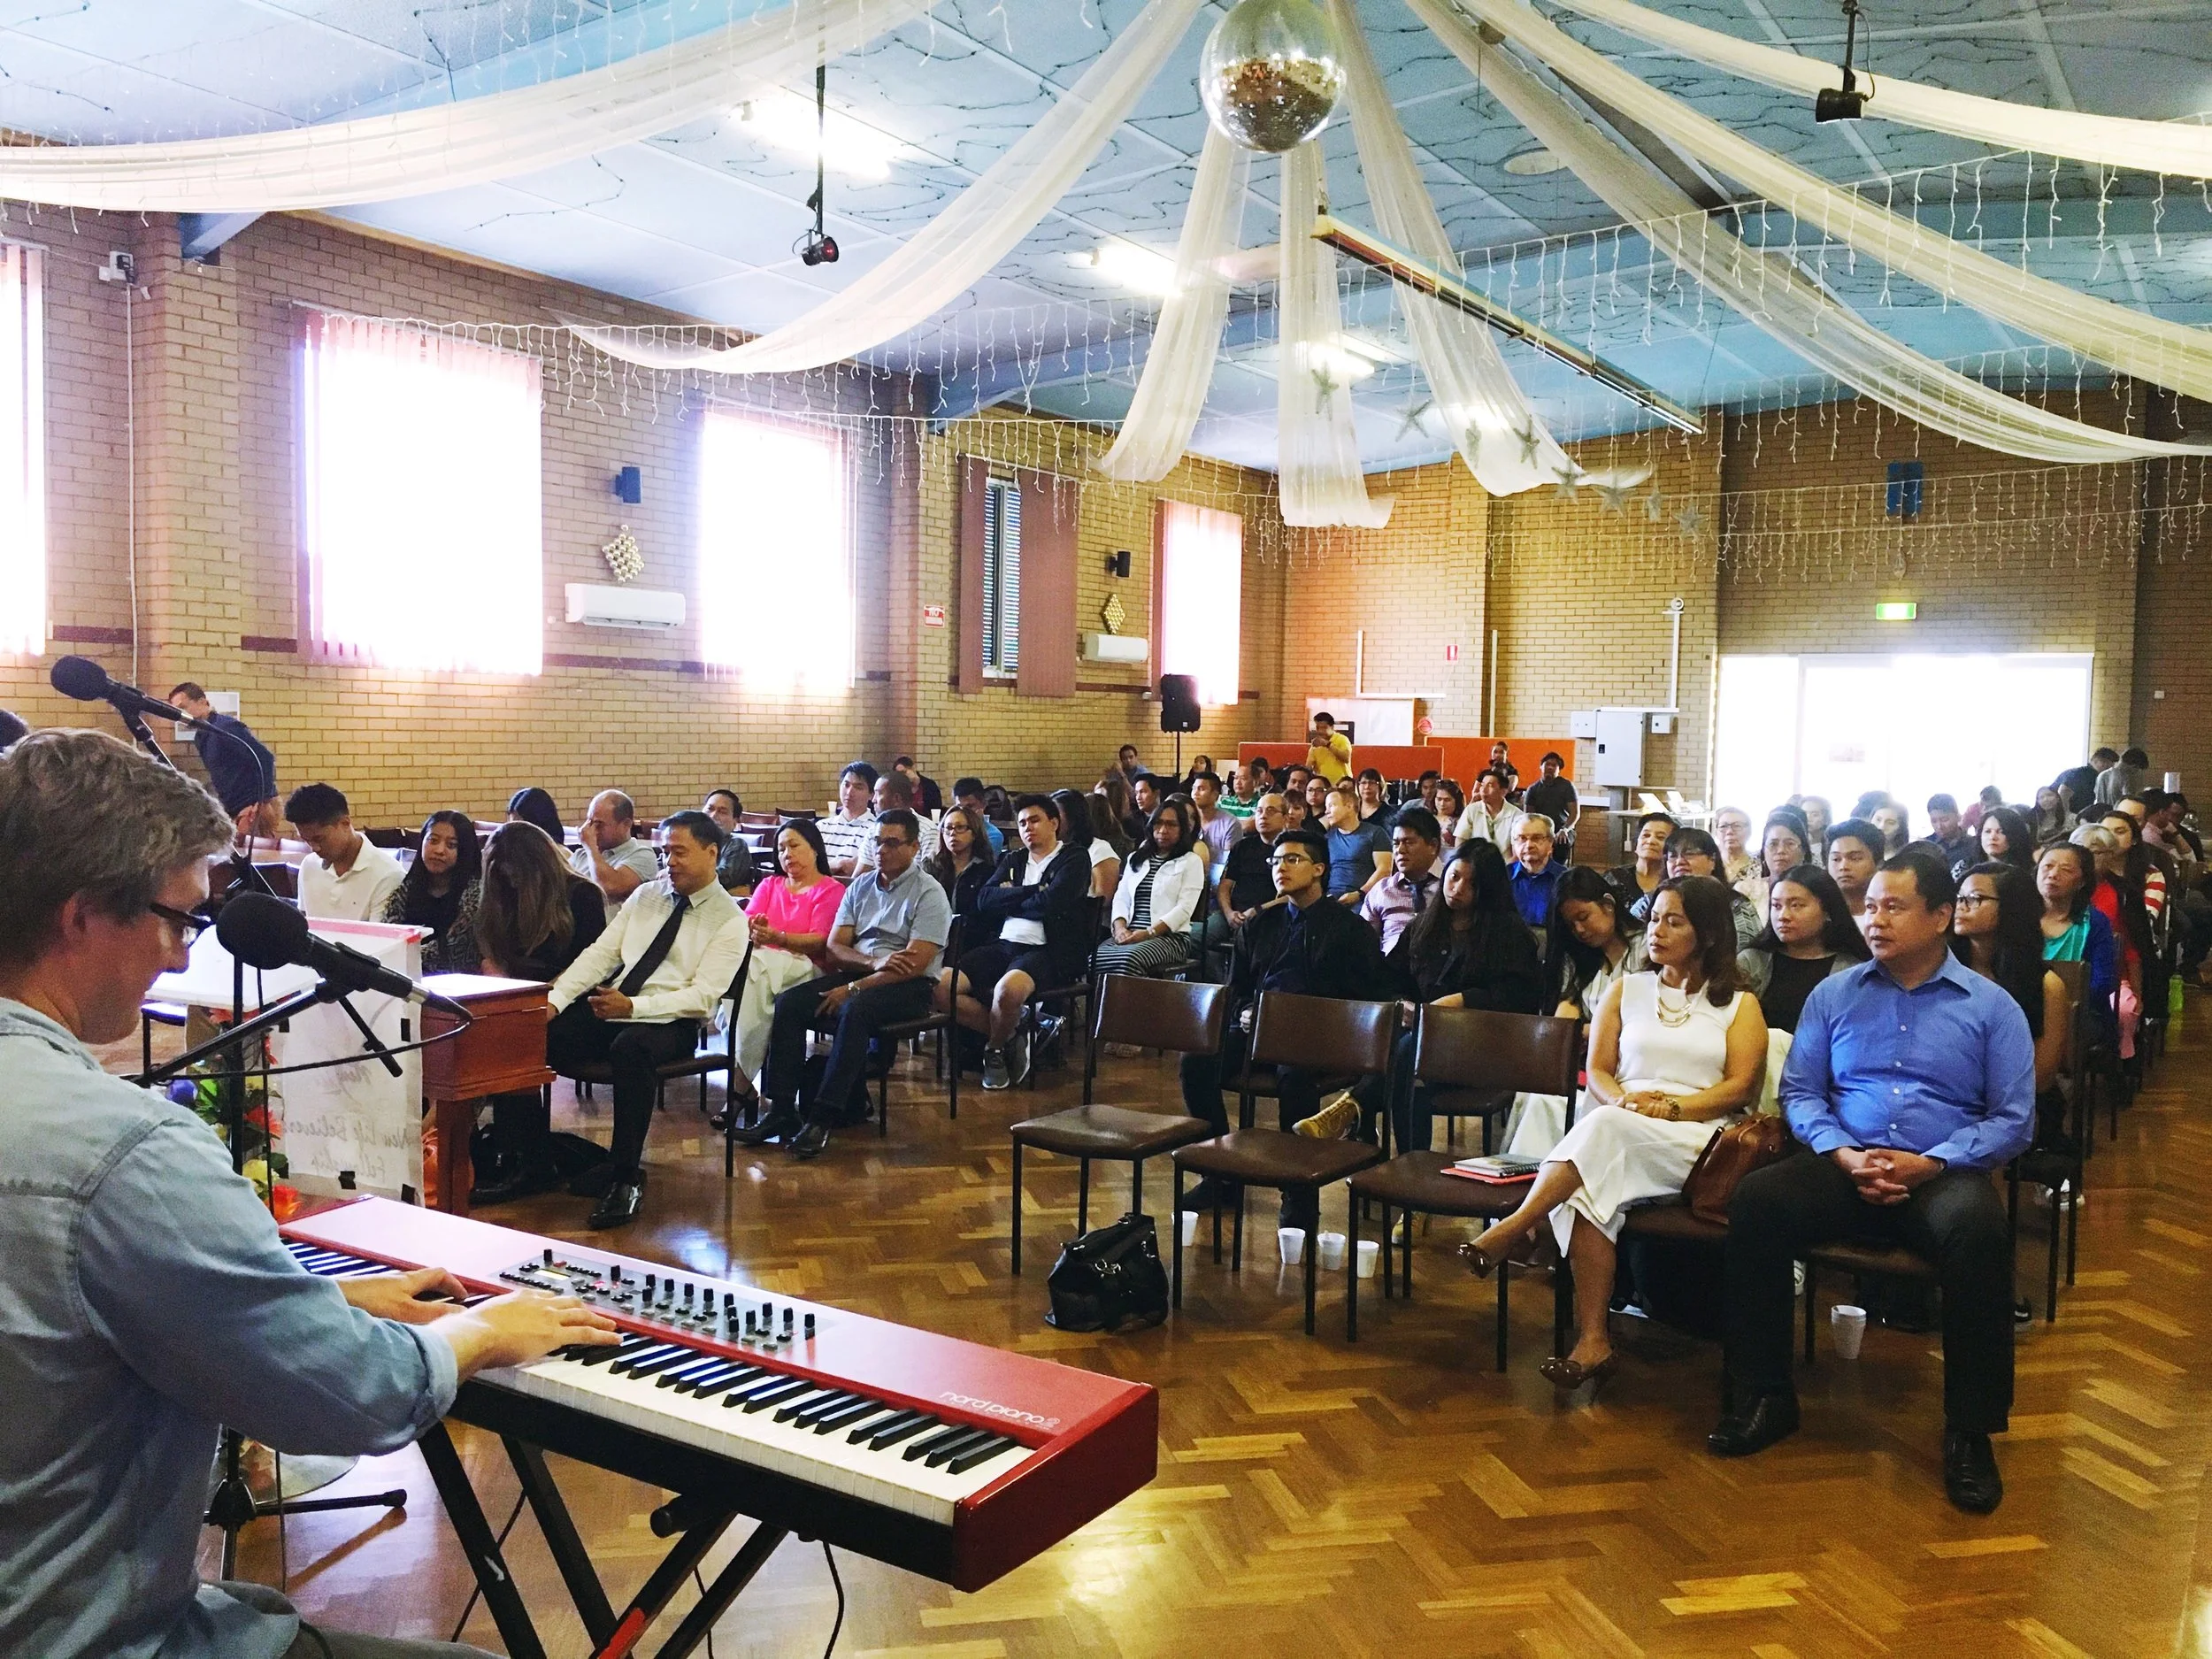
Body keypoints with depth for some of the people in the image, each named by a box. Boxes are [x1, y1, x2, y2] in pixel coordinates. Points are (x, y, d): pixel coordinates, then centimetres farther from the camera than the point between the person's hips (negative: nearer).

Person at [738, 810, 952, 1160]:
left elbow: (915, 964, -15)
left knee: (854, 1010, -36)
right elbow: (834, 947, 8)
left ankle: (822, 1118, -34)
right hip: (858, 972, 6)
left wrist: (853, 988, -18)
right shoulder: (860, 887, 15)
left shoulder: (928, 893, -5)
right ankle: (782, 1111, -19)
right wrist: (875, 962, -14)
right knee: (788, 1003, -16)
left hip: (910, 986, -6)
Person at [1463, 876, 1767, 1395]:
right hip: (1616, 1134, 3)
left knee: (1605, 1128, -37)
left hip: (1696, 1137, -2)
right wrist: (1624, 1099, -8)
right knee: (1587, 1191, -35)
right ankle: (1593, 1341, -36)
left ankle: (1509, 1231, -37)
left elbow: (1741, 1087, 2)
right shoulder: (1627, 991, 24)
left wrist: (1671, 1107, -13)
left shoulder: (1739, 1004, 16)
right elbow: (1597, 1071, 15)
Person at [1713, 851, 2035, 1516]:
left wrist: (1931, 1163, -15)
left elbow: (2014, 1119, 1)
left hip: (1944, 1174, -2)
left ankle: (1970, 1430, -21)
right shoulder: (1833, 994, 12)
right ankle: (1765, 1396, -13)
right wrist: (1844, 1154, -11)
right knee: (1754, 1199, -27)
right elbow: (1799, 1092, 9)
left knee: (1978, 1228, -37)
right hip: (1845, 1167, 2)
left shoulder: (1992, 1007, 7)